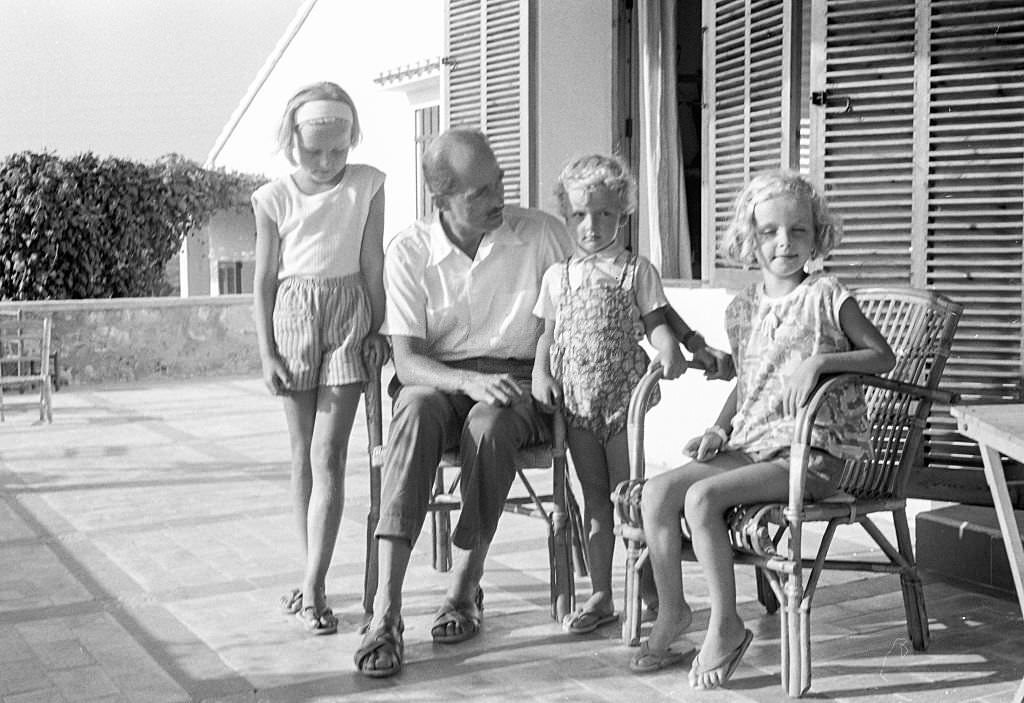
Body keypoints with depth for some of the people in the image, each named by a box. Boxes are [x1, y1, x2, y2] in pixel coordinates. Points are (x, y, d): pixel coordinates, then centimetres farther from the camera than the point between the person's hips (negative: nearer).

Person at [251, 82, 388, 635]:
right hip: (294, 316, 2)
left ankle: (314, 587, -5)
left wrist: (378, 329, 0)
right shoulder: (275, 199, 0)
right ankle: (311, 575, 20)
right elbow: (265, 280, 3)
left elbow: (372, 264, 2)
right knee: (303, 455, 9)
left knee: (328, 455, -8)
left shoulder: (366, 185, -1)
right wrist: (266, 351, -2)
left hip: (348, 317, -1)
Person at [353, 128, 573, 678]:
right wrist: (470, 381, -26)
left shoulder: (543, 234, -2)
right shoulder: (409, 251, -2)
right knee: (416, 411, -35)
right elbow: (407, 362, -8)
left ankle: (464, 591, -21)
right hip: (438, 379, 0)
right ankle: (385, 613, -39)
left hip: (518, 380, 0)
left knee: (489, 423, -36)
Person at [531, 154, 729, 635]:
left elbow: (655, 322, -4)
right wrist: (541, 373, -2)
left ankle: (652, 591, 12)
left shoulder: (637, 271, 1)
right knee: (594, 496, 10)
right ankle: (600, 595, 18)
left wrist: (670, 351, -24)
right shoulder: (558, 275, 11)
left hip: (623, 395, -3)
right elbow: (548, 332, 14)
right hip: (576, 400, 4)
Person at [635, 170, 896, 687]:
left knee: (702, 496, -25)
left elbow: (883, 356, -6)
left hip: (811, 452, -6)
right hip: (750, 445, 6)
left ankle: (726, 623, -10)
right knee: (657, 491, -10)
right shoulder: (743, 309, 13)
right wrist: (719, 428, 8)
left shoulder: (825, 297, -4)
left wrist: (820, 361, -20)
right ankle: (671, 610, 6)